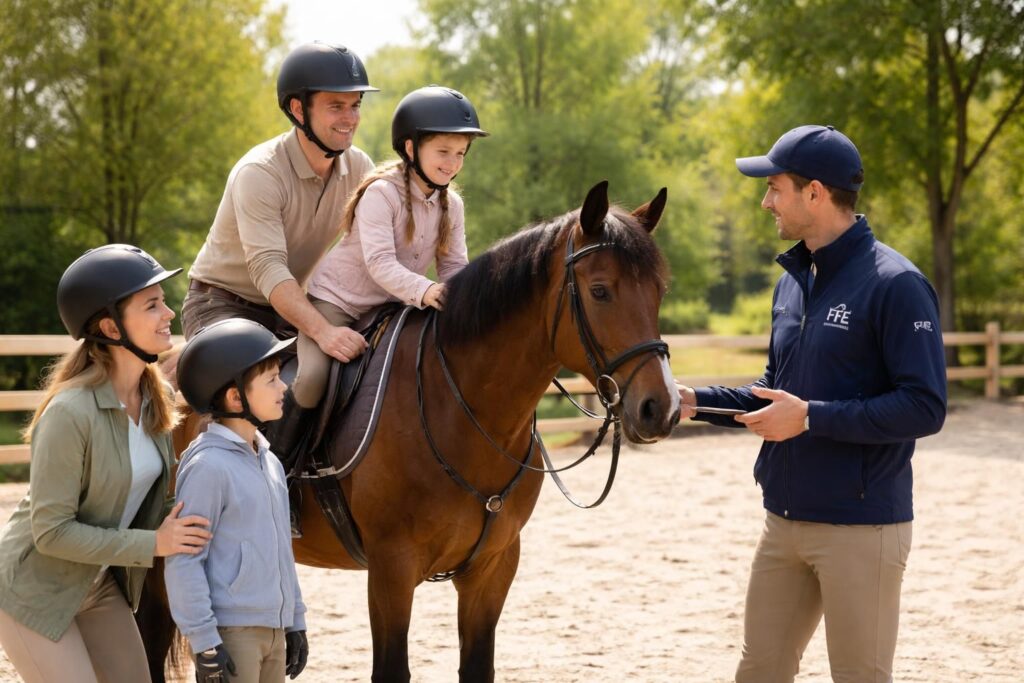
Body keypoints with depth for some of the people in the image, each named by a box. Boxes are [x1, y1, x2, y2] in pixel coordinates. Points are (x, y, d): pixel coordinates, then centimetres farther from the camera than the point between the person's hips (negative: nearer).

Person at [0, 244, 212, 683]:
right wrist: (153, 544, -25)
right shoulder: (71, 412, -28)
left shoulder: (156, 397, -5)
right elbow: (51, 531, -25)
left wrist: (181, 527, -11)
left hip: (102, 584, 8)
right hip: (37, 591, -8)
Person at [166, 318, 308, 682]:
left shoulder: (269, 462, 12)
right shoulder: (208, 465, -15)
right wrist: (204, 641, -18)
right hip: (231, 633, -9)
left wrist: (296, 620, 19)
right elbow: (183, 560, -16)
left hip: (274, 630, 9)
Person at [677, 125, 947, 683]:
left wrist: (810, 417, -23)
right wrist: (696, 401, 7)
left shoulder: (895, 285, -14)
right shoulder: (793, 281, 11)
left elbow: (924, 407, -20)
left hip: (860, 528, -8)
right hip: (784, 521, 8)